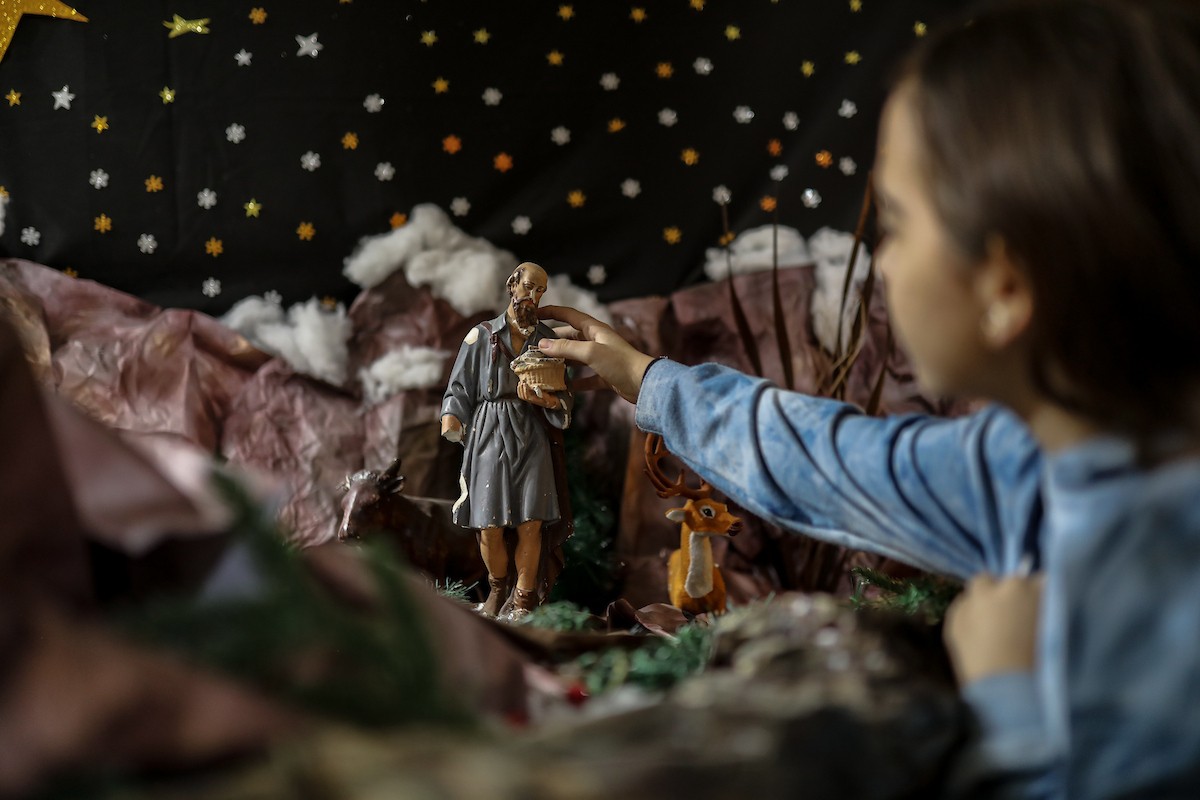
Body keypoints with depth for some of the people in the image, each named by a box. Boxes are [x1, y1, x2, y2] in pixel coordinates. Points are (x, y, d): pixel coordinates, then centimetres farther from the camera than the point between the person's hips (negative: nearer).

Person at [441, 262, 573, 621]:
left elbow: (563, 395, 10)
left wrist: (544, 399, -12)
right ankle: (497, 588, 23)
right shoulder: (481, 335, 6)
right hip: (489, 434, -1)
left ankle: (523, 601, 4)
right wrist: (452, 417, -12)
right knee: (489, 525, -3)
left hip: (533, 437, 1)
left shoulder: (547, 339, 10)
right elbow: (460, 387, 5)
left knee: (530, 524, -8)